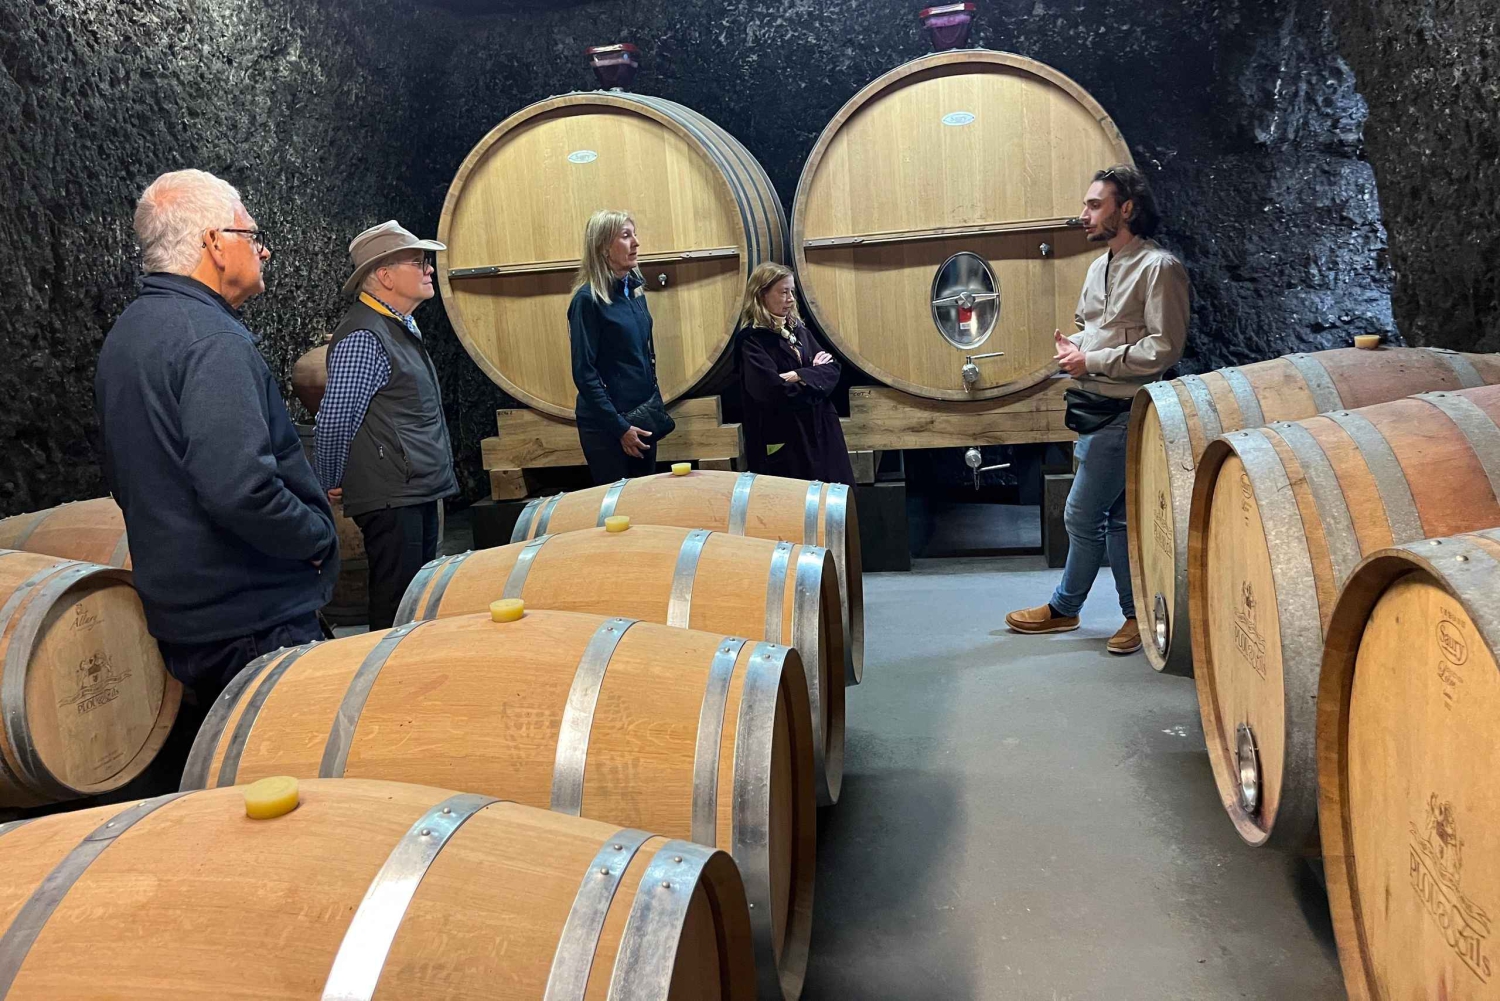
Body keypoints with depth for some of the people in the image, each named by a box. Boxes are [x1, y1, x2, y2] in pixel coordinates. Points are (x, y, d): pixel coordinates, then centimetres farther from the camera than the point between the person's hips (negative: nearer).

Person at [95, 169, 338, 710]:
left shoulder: (126, 333, 12)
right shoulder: (213, 339, -20)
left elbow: (127, 481, 21)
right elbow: (240, 488, -31)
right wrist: (319, 538, -16)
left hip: (174, 614, 10)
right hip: (253, 618, -10)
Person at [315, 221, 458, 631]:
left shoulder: (404, 327, 15)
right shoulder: (363, 337, -17)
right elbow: (335, 419, -15)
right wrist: (332, 486, -4)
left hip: (420, 491, 10)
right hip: (390, 498, -10)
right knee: (396, 611, -5)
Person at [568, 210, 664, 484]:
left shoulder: (635, 290, 7)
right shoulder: (588, 299, -15)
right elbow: (584, 373, -17)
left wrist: (657, 406, 13)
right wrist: (619, 426, -18)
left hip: (642, 414, 7)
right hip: (606, 424, -7)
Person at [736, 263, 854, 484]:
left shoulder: (799, 329, 11)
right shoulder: (751, 339, -10)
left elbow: (831, 369, 3)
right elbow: (774, 390, -22)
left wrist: (800, 376, -15)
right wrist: (813, 374, -7)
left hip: (820, 432, 6)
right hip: (782, 440, -6)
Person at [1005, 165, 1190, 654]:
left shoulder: (1158, 267, -12)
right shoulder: (1099, 268, 15)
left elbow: (1164, 348, -19)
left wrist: (1092, 361, -17)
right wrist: (1072, 346, 4)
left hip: (1123, 413, -9)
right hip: (1097, 410, 9)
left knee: (1081, 515, -3)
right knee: (1116, 517, 13)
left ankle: (1064, 607, 14)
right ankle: (1136, 614, 23)